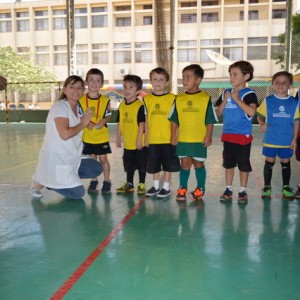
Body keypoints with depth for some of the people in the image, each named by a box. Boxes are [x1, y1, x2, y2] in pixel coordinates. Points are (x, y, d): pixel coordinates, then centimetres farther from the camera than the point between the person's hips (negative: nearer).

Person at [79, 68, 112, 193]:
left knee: (103, 159, 6)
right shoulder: (81, 100, -5)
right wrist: (87, 123, -17)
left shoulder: (105, 100, -5)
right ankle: (93, 181, 28)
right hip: (87, 136, 1)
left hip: (102, 136, -1)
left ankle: (107, 181, 21)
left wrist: (103, 121, -19)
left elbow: (108, 116, 2)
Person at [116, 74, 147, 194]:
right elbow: (119, 123, 10)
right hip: (128, 143, 6)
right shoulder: (122, 105, 5)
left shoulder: (140, 105, -13)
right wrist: (118, 138, 11)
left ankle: (141, 184, 20)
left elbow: (142, 124, -15)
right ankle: (129, 184, 30)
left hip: (139, 143, -6)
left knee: (141, 165, 7)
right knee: (129, 165, 17)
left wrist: (139, 139, -17)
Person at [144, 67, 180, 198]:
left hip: (168, 138, -3)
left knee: (168, 164, 7)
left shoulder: (172, 98, -4)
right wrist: (146, 137, 4)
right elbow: (146, 119, 6)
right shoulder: (147, 99, 4)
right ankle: (156, 186, 29)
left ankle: (166, 187, 21)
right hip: (153, 139, 3)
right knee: (154, 164, 14)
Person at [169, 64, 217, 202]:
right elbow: (174, 119, 7)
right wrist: (173, 135, 2)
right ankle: (182, 189, 21)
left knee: (198, 164, 8)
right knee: (185, 164, 9)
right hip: (182, 139, 2)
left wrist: (208, 136, -8)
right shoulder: (179, 98, 4)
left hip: (200, 139, -2)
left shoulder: (205, 98, -4)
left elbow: (210, 121, -3)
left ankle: (200, 189, 23)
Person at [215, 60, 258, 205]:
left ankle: (242, 192, 17)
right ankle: (228, 190, 24)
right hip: (227, 135, 5)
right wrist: (225, 100, -8)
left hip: (243, 136, -5)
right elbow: (218, 113, 7)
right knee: (228, 163, 13)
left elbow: (252, 112, -24)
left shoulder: (249, 94, -9)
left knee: (243, 165, 5)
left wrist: (237, 99, -21)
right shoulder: (226, 92, 7)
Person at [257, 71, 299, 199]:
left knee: (286, 163, 14)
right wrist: (262, 124, -18)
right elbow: (260, 116, 3)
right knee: (269, 163, 9)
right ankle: (267, 187, 21)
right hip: (270, 140, -1)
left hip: (287, 141, 1)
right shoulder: (268, 101, -4)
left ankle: (286, 187, 27)